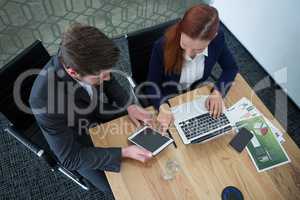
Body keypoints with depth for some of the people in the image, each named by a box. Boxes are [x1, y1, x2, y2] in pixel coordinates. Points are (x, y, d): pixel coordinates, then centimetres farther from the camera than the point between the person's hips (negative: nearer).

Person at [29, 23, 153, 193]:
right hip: (77, 143, -4)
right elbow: (70, 158, -29)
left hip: (97, 113, 5)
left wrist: (130, 106, -19)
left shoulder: (86, 60, -27)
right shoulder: (44, 99, -42)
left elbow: (110, 83, -3)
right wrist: (123, 152, -34)